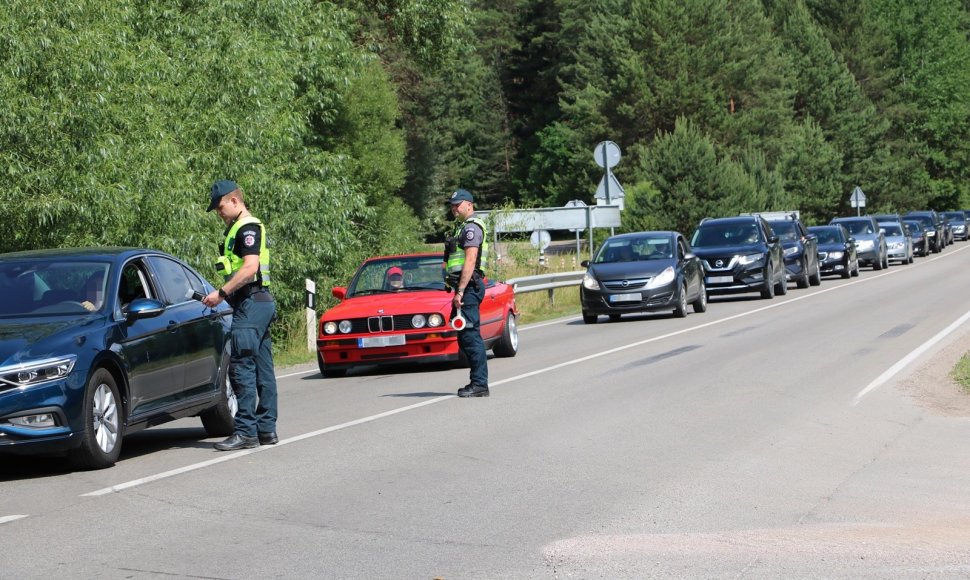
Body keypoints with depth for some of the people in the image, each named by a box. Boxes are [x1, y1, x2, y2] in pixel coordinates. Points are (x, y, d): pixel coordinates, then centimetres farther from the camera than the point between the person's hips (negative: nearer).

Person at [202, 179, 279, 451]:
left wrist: (222, 292, -21)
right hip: (261, 303, 11)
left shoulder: (247, 227, -10)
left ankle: (246, 431, -12)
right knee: (262, 368, 10)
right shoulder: (241, 228, 22)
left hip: (251, 303, -11)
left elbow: (250, 267, -21)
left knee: (241, 367, -11)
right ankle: (267, 429, 12)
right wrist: (226, 295, 15)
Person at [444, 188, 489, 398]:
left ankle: (479, 384, -11)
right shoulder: (462, 227, 22)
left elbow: (470, 261, -19)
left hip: (468, 286, -11)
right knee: (467, 336, 11)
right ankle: (478, 383, 15)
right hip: (465, 287, 11)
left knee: (470, 335, -11)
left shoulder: (472, 228, -11)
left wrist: (460, 291, -23)